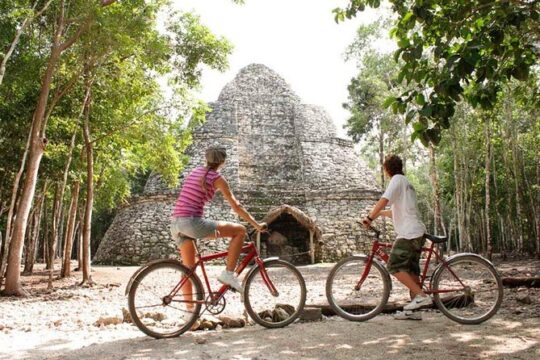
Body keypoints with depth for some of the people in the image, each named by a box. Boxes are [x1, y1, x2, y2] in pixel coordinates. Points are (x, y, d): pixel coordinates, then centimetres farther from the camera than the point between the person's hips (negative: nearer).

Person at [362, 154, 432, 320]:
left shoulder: (397, 179, -4)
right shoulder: (407, 183, 26)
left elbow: (384, 200, -20)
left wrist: (370, 217, -18)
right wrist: (377, 213, 26)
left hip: (408, 233, -10)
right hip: (417, 232, 10)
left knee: (394, 267, -11)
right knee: (411, 270, 9)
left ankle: (421, 295, -13)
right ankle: (413, 310, 12)